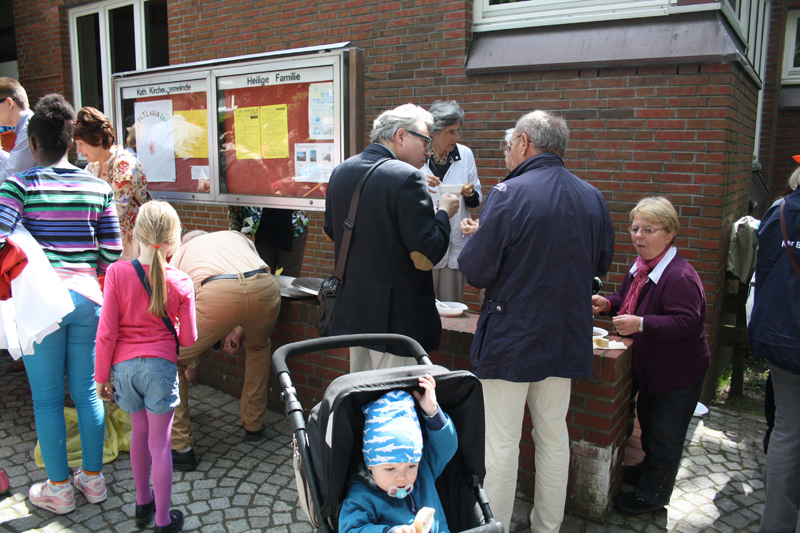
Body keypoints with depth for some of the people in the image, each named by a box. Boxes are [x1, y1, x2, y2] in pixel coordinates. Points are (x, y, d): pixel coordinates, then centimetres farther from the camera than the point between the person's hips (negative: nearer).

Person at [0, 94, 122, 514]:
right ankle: (93, 478, 27)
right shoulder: (98, 187, 4)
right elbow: (112, 251, 5)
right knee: (87, 390, 14)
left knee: (47, 397, 10)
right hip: (87, 296, 4)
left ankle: (58, 488, 23)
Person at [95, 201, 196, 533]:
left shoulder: (117, 273, -10)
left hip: (124, 366, 2)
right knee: (160, 443, 9)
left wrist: (101, 376, 3)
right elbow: (188, 339, -3)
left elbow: (106, 333, -8)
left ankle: (143, 503, 40)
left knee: (139, 431, 23)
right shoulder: (181, 283, -10)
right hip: (160, 366, -2)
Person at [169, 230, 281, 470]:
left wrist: (190, 365, 53)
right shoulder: (237, 236, 41)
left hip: (217, 296, -3)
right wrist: (238, 330, 48)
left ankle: (181, 448, 20)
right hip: (266, 288, 3)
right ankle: (254, 425, 43)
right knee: (258, 346, 35)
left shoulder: (179, 255, 35)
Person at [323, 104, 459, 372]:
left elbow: (331, 230, 19)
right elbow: (428, 254, -21)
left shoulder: (340, 172, 5)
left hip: (351, 308, 8)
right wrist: (444, 212, -6)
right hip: (395, 317, -8)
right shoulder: (407, 178, -19)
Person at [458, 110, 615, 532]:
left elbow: (476, 271, -17)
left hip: (511, 338, -6)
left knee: (501, 442, 7)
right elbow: (602, 263, 14)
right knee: (554, 435, 18)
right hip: (566, 338, 6)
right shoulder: (592, 198, 2)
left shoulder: (508, 194, -16)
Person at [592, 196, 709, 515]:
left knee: (664, 434, 7)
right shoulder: (640, 267, 2)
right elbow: (629, 301, 17)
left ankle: (653, 494, 24)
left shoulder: (679, 276, -27)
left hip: (677, 374, -9)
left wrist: (641, 324, -38)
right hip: (649, 368, 9)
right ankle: (648, 470, 47)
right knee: (648, 425, 25)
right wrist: (608, 304, -2)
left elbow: (686, 321, -33)